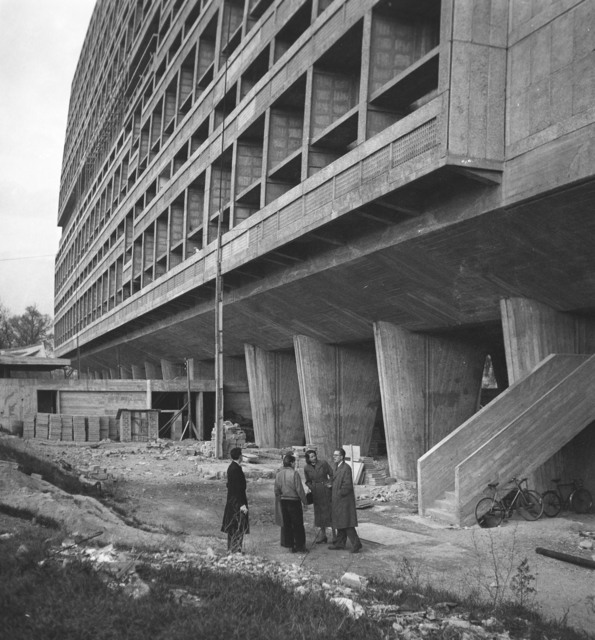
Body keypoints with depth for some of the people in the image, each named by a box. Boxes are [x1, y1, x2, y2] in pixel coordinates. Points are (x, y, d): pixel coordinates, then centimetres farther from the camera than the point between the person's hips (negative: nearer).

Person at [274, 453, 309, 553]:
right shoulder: (294, 473, -17)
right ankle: (299, 546, 8)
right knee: (298, 525, 5)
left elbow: (276, 490, 7)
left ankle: (291, 545, 17)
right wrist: (304, 501, -4)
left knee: (287, 524, 12)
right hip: (294, 501, -5)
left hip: (283, 502, 6)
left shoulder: (279, 473, 1)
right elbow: (299, 489, -15)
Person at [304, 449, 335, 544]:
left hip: (326, 491, -3)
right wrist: (311, 488, -4)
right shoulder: (306, 468, 0)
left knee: (329, 512, -4)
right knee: (319, 513, 9)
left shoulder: (323, 463, -8)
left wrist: (330, 484, -12)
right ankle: (323, 535, 20)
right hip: (316, 493, 3)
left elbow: (332, 475, 1)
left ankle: (334, 535, 4)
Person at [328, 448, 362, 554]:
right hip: (338, 501, 10)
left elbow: (347, 486, -21)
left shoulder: (346, 468, -18)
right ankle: (340, 543, 23)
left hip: (344, 500, -10)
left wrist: (339, 493, -15)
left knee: (346, 523, -7)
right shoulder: (338, 467, 12)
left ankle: (356, 544, -2)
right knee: (340, 523, 15)